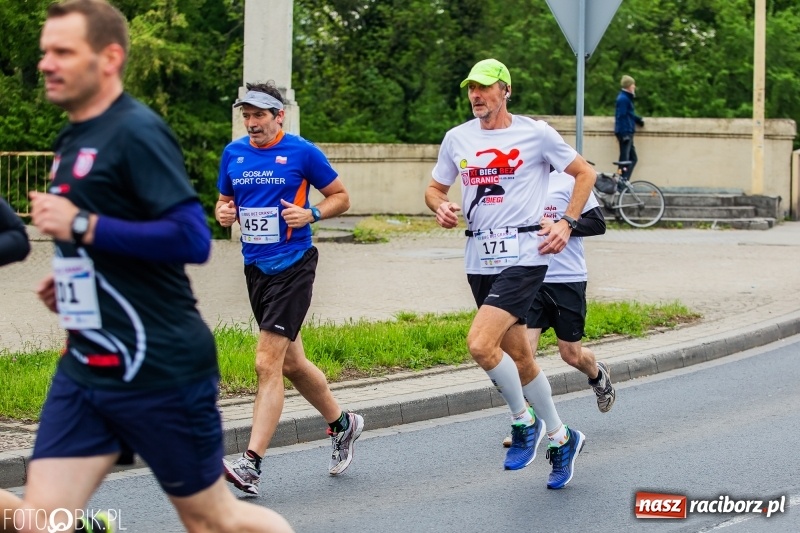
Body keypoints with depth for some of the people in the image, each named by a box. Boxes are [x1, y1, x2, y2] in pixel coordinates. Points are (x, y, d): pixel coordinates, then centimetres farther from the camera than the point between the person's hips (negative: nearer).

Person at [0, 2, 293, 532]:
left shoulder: (136, 131, -14)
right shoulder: (73, 139, 13)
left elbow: (192, 238, -22)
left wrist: (81, 226, -22)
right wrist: (70, 278, 10)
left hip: (161, 369, -8)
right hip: (85, 369, 8)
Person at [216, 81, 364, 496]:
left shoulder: (302, 152, -7)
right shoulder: (233, 153, 7)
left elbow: (340, 197, 2)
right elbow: (225, 200, 20)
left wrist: (310, 214, -16)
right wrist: (224, 212, -3)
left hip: (292, 266, -7)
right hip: (255, 267, 7)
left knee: (268, 364, -14)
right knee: (291, 362, 17)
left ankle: (251, 465, -17)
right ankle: (341, 423, 39)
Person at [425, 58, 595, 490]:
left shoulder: (535, 133, -4)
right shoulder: (456, 139, 8)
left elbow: (585, 173, 5)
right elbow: (434, 187, 19)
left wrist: (566, 224, -4)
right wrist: (440, 207, -4)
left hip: (523, 255, -5)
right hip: (479, 260, 6)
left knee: (480, 344, -22)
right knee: (519, 358, 12)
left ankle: (524, 421, 1)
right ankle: (560, 438, 30)